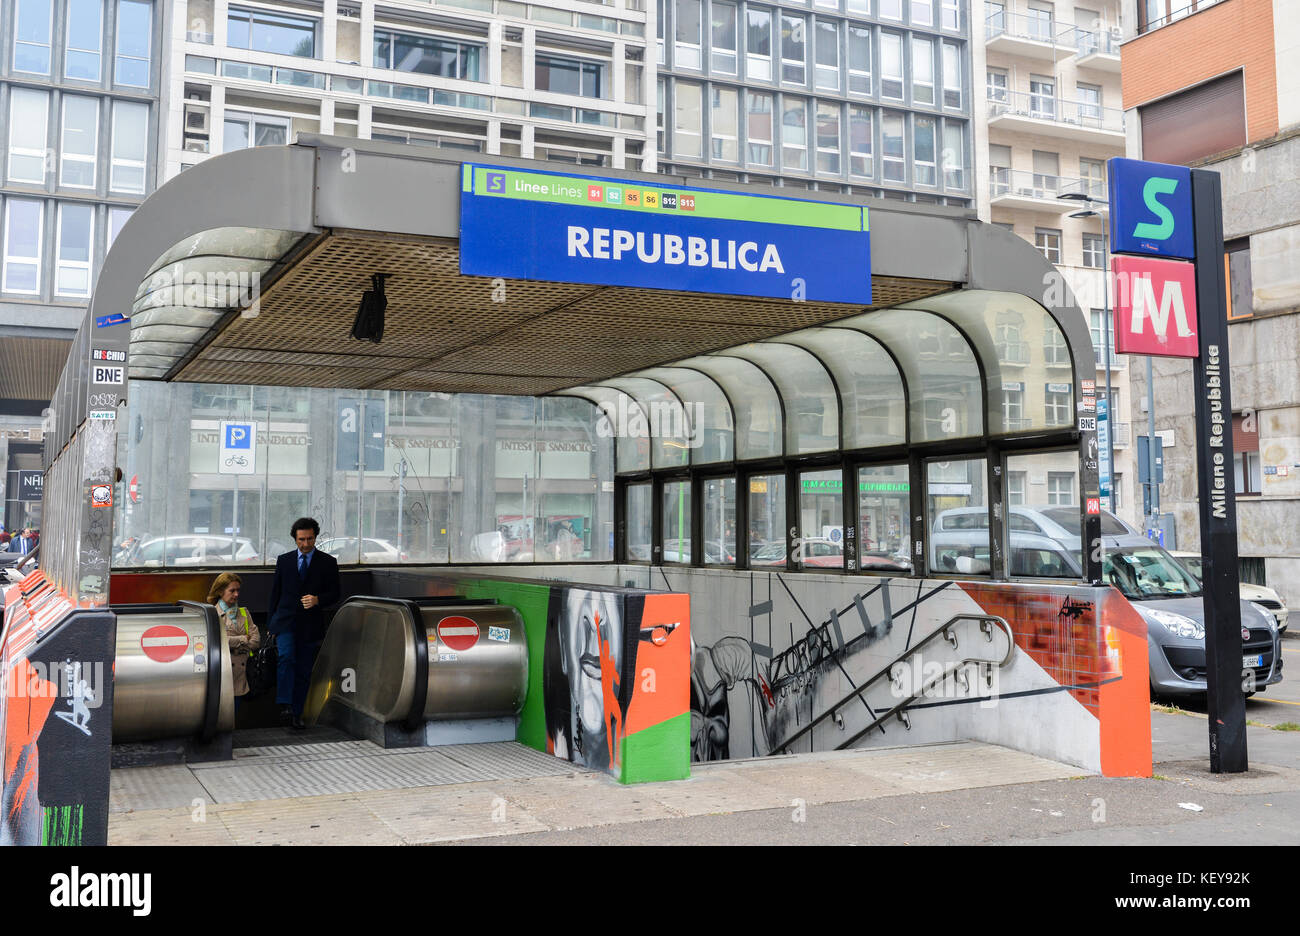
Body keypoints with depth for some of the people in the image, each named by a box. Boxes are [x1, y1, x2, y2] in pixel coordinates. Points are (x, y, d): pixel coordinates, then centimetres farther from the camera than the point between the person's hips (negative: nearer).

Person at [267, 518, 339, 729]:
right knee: (286, 657, -23)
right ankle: (285, 707, -26)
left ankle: (296, 714, 13)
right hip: (285, 620, 0)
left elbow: (334, 593, 3)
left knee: (304, 671, 4)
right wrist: (270, 624, 9)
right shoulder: (284, 560, 8)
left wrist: (317, 600, -18)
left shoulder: (328, 562, 3)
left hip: (310, 624, 0)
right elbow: (275, 592, 12)